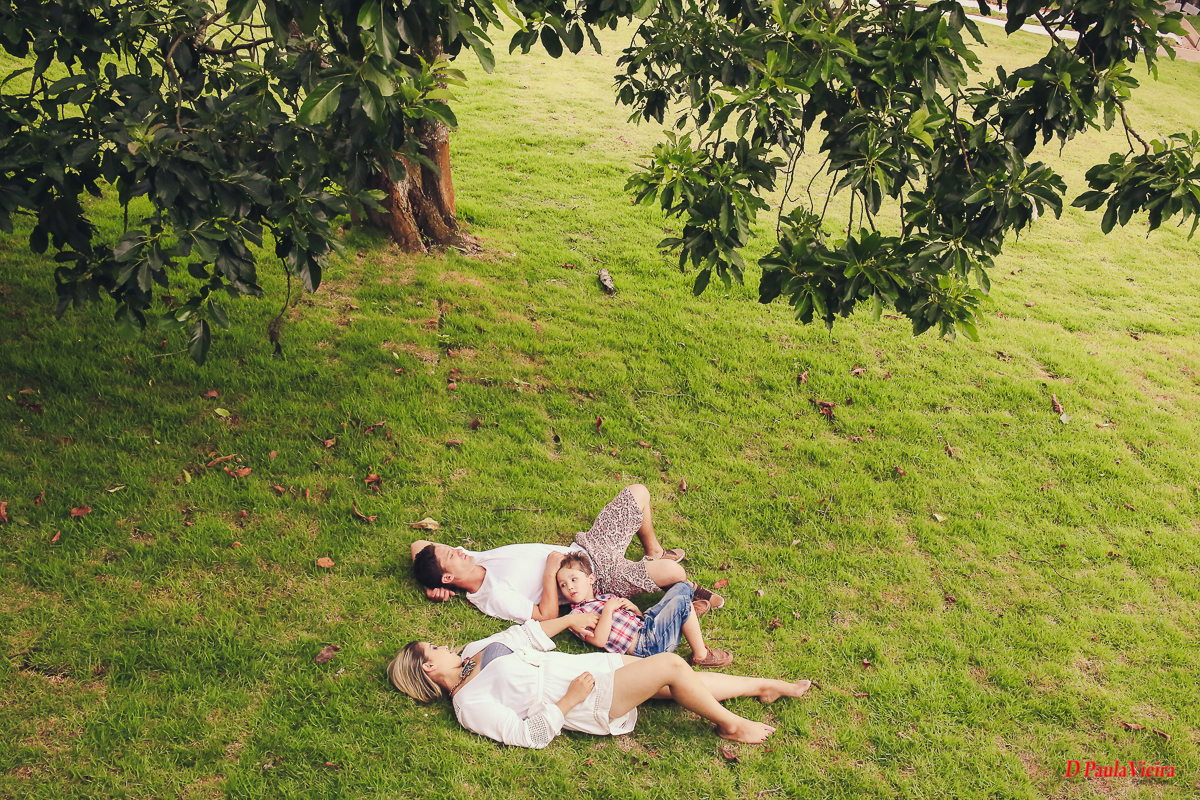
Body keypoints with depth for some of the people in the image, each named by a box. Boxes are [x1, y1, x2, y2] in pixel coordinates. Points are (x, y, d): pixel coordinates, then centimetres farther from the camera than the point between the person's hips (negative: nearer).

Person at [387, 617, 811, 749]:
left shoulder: (474, 651, 10)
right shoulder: (470, 705, -13)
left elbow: (526, 634, 20)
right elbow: (530, 734, -17)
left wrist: (567, 619, 15)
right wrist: (570, 698, -21)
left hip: (594, 665, 8)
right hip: (592, 703, -8)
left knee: (681, 682, 4)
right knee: (671, 665, -19)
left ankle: (766, 686, 17)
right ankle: (730, 725, 2)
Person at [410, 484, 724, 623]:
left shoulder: (474, 561, -2)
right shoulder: (495, 598, -24)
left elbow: (418, 544, 9)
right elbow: (547, 614, -26)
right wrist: (551, 569, -22)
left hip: (586, 546, 9)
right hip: (600, 577, -9)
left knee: (638, 492, 11)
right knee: (672, 571, -28)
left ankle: (653, 551, 35)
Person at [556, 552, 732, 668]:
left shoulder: (605, 597, 21)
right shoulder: (576, 615, -2)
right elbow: (599, 640, -18)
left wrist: (632, 607, 0)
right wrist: (608, 610, -16)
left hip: (647, 622, 9)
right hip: (646, 645, -9)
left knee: (682, 588, 7)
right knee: (681, 603, -25)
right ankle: (701, 655, -14)